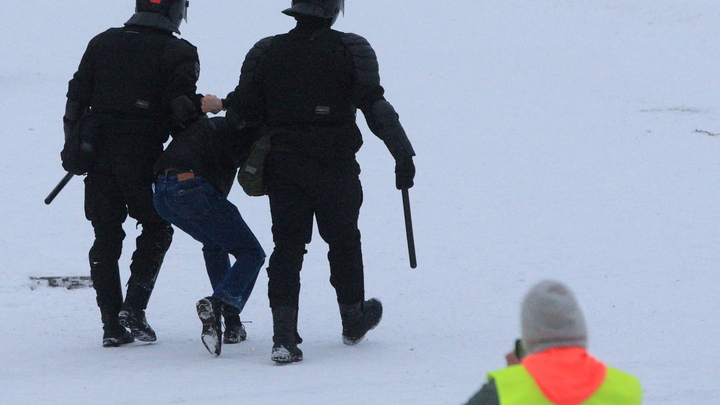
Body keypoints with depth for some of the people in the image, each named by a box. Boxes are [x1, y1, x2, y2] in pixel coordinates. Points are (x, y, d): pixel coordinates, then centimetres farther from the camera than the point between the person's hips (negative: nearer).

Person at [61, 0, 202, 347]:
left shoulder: (103, 43, 9)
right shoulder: (179, 53, -4)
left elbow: (77, 96, 9)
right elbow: (180, 102, -14)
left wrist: (72, 147, 16)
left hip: (98, 152, 4)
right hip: (143, 156, -4)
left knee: (106, 237, 10)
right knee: (156, 228, 13)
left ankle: (112, 324, 7)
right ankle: (134, 307, -2)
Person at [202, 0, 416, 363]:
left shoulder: (266, 53, 3)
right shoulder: (351, 50, -5)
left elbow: (244, 111, 3)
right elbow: (376, 108, -9)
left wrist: (219, 106, 25)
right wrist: (403, 155, -6)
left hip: (283, 167, 2)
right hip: (336, 167, -2)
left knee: (287, 246, 3)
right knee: (344, 241, 17)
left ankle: (284, 334, -11)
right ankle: (353, 320, 34)